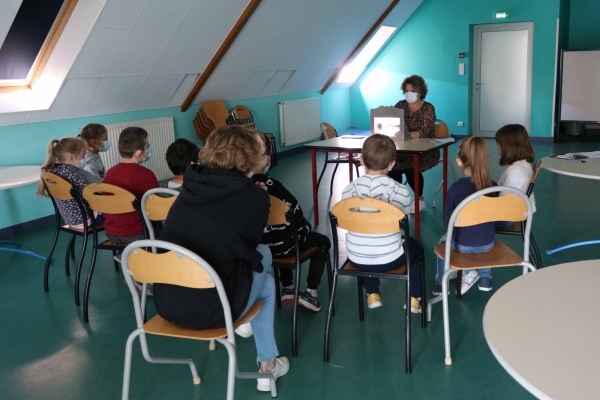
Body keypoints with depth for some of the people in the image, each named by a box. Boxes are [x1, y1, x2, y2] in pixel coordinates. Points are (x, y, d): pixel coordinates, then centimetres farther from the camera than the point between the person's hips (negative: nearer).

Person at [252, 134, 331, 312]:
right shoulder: (273, 186, -25)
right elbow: (295, 215, -15)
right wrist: (306, 229, 3)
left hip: (253, 244, 6)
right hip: (279, 245, -5)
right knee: (323, 241, 19)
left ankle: (288, 288, 37)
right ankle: (310, 292, 14)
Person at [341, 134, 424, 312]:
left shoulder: (350, 189, -6)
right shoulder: (400, 190, -12)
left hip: (357, 259, 2)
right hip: (390, 259, -2)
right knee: (415, 245, 30)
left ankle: (372, 295, 38)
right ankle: (414, 298, 28)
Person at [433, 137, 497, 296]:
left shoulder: (456, 187, -20)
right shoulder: (494, 186, -11)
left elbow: (447, 222, -10)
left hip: (462, 245, -3)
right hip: (488, 244, 3)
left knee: (444, 241, 31)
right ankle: (485, 278, 36)